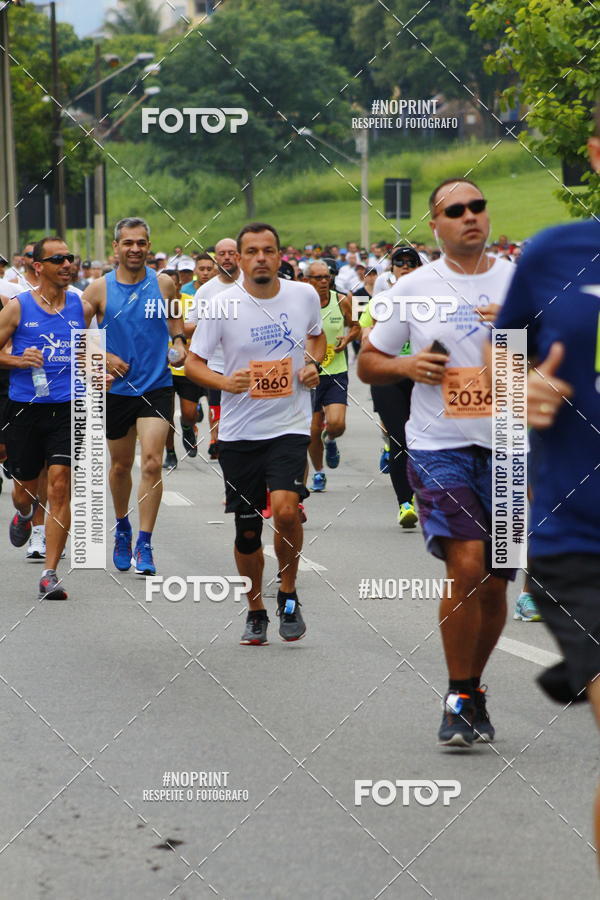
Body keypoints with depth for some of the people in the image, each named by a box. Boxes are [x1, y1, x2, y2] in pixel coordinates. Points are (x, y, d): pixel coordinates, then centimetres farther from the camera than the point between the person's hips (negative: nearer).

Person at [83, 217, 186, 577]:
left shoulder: (163, 284, 0)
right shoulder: (99, 289, -4)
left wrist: (179, 340, 2)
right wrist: (103, 357, -13)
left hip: (157, 386, -1)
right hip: (118, 388, 1)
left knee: (152, 462, -14)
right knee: (121, 465, 14)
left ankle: (144, 544, -11)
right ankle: (122, 527, 40)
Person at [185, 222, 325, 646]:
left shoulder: (305, 296, 0)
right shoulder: (222, 305, -6)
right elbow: (193, 362, 1)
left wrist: (313, 363, 0)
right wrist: (225, 382, -19)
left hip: (290, 427, 0)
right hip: (239, 433, 0)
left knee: (285, 508, -22)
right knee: (247, 531, 6)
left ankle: (288, 595, 0)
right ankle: (256, 612, 26)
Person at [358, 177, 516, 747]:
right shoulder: (414, 289, 5)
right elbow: (367, 362, 12)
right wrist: (406, 366, -9)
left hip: (508, 450, 2)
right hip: (439, 448, -2)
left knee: (493, 583, 7)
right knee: (466, 565, -19)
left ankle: (472, 692, 28)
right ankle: (458, 700, -6)